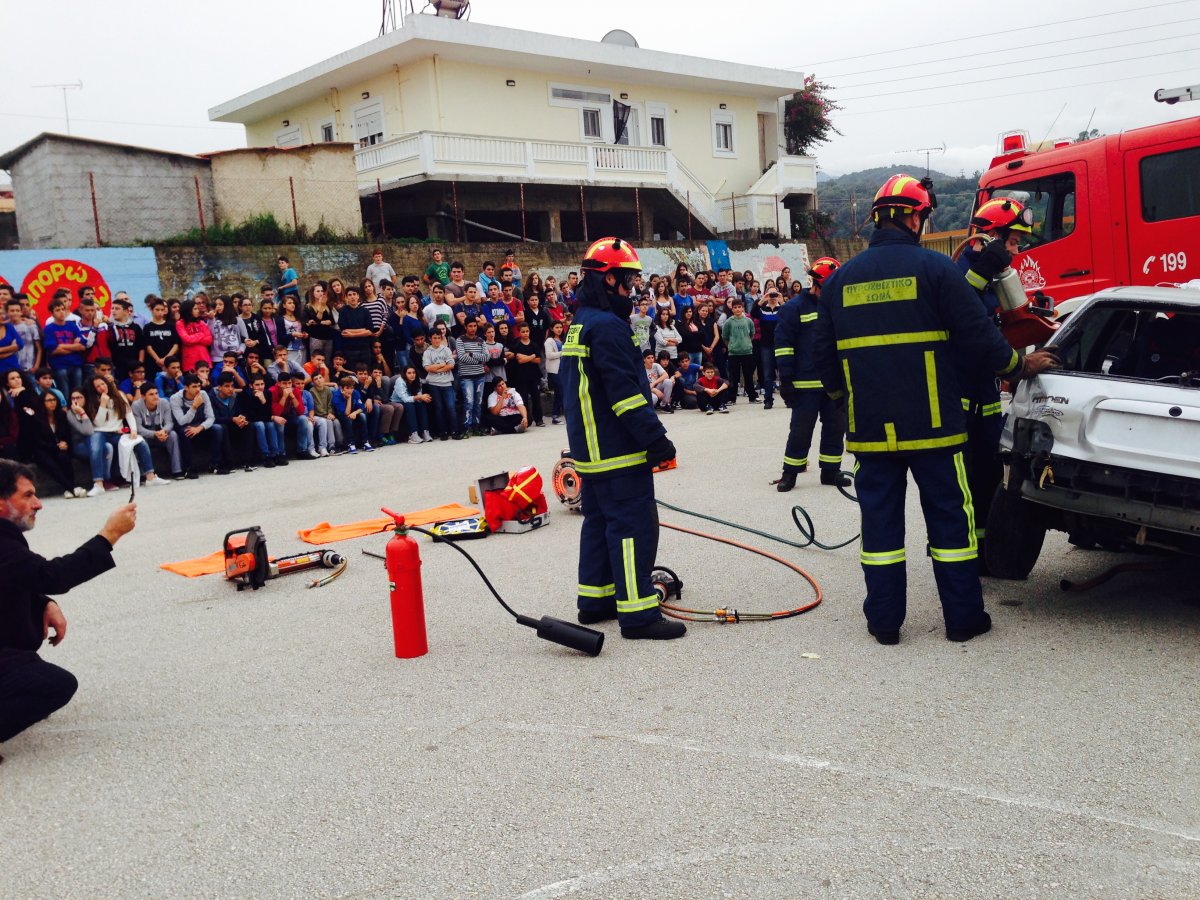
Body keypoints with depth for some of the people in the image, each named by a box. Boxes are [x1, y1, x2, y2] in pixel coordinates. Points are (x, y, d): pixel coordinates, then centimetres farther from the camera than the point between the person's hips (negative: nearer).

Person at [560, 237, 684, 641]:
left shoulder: (579, 325, 15)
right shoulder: (607, 326, -18)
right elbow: (626, 393, -23)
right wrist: (656, 439, -18)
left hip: (590, 449, 10)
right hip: (619, 452, -10)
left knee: (599, 520, 16)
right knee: (634, 525, -7)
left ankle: (594, 600, 24)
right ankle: (638, 613, -4)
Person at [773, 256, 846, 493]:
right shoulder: (794, 308, -7)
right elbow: (783, 344, -9)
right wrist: (786, 380, -13)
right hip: (806, 383, -5)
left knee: (835, 427, 9)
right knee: (801, 429, 0)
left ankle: (830, 471, 21)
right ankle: (790, 473, 11)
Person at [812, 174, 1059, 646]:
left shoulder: (841, 279, 6)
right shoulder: (934, 267, -6)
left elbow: (823, 353, 9)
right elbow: (977, 335, -7)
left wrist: (842, 393, 26)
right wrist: (1019, 365, 10)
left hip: (870, 426, 3)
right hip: (931, 423, -3)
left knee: (879, 517, 9)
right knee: (949, 515, 8)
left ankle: (884, 620, 13)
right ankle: (963, 616, 15)